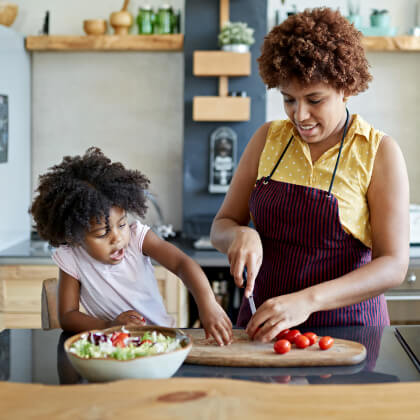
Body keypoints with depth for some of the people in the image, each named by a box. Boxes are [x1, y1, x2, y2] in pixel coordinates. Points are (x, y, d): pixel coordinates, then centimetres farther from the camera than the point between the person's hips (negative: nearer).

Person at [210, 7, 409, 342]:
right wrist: (242, 236, -12)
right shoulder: (268, 139, 7)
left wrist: (308, 300, -23)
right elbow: (221, 226, 12)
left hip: (345, 325, -3)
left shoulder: (380, 153, -4)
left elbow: (393, 266, -10)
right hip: (263, 321, 3)